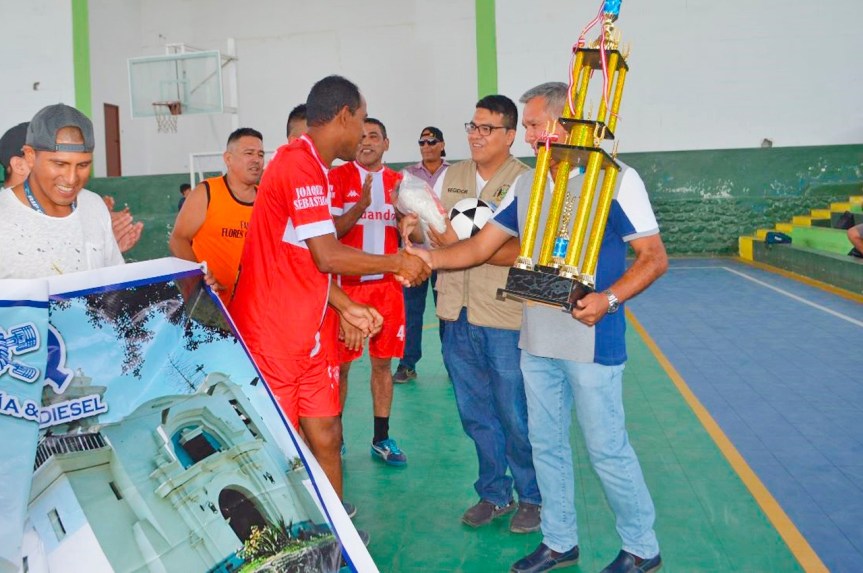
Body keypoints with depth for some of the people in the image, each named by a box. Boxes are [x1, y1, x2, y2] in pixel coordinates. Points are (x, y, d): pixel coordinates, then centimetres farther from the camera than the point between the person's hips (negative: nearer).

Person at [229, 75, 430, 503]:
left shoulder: (311, 166, 16)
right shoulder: (301, 164, -16)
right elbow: (326, 257, -22)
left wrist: (346, 307, 11)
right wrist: (397, 263, -10)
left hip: (309, 335, 10)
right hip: (273, 336, -9)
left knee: (326, 438, 13)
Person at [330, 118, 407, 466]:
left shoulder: (398, 182, 10)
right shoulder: (338, 178, -2)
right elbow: (331, 231, -9)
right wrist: (360, 205, -23)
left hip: (387, 284, 4)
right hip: (347, 283, -3)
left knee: (383, 362, 8)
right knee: (340, 364, 2)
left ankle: (381, 439, 17)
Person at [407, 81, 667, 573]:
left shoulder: (615, 178, -9)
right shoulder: (526, 185, 9)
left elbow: (654, 257, -9)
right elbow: (482, 246, 9)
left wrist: (608, 299, -23)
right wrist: (432, 257, -6)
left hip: (592, 343, -6)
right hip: (538, 343, 6)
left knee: (608, 449, 3)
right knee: (547, 445, 15)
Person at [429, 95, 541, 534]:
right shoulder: (450, 176, 11)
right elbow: (431, 233, 14)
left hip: (506, 318, -5)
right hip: (458, 315, 5)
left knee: (515, 416, 5)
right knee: (475, 415, 15)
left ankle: (532, 497, 26)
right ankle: (494, 494, 32)